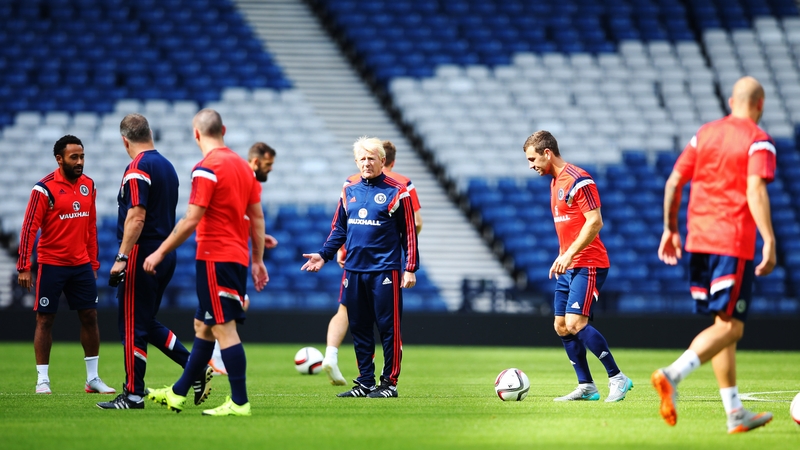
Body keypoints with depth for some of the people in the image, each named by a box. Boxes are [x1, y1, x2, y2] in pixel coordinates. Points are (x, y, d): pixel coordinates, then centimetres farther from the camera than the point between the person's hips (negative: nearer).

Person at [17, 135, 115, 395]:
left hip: (81, 265, 5)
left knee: (90, 317, 5)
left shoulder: (88, 186, 6)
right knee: (45, 320, 1)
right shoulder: (45, 188, -12)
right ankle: (42, 380, 7)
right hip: (51, 264, -5)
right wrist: (24, 267, -17)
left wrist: (93, 263, 13)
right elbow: (29, 228, -13)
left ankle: (93, 379, 13)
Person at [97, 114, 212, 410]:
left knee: (133, 327, -2)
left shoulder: (137, 169, -14)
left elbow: (136, 217, -22)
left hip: (142, 257, -9)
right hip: (166, 257, 9)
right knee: (148, 324, 16)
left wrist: (121, 258, -21)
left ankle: (133, 394, 2)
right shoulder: (167, 166, 13)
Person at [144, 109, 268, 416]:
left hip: (215, 257, -9)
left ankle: (239, 402, -10)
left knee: (224, 328, -8)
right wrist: (258, 260, 19)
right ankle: (178, 394, 25)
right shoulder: (242, 165, 11)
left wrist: (161, 252, -11)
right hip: (238, 257, 9)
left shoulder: (206, 169, -13)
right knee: (203, 325, 16)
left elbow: (191, 220, -18)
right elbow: (257, 217, 14)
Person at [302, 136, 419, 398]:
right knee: (358, 328, 8)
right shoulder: (349, 191, 12)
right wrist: (324, 255, 6)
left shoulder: (396, 192, -2)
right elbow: (339, 229, 18)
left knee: (388, 327, -3)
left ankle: (389, 383, 2)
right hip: (354, 269, 5)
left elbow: (409, 232, -2)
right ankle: (365, 382, 15)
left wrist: (410, 268, -7)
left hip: (384, 270, -5)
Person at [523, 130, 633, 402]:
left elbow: (595, 222, -20)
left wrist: (570, 254, -23)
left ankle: (617, 378, -12)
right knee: (561, 326, 7)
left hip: (588, 265, -10)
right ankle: (586, 387, 11)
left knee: (575, 323, -19)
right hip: (569, 267, 10)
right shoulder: (555, 182, 16)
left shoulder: (578, 180, -14)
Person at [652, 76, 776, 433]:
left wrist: (670, 229, 19)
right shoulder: (758, 141, -5)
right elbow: (756, 191, -17)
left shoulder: (705, 134, 13)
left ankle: (735, 413, 15)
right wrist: (769, 242, -20)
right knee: (730, 326, -5)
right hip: (735, 242, -7)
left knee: (721, 322, 13)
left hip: (699, 239, 7)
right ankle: (672, 376, -27)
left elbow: (674, 182, 11)